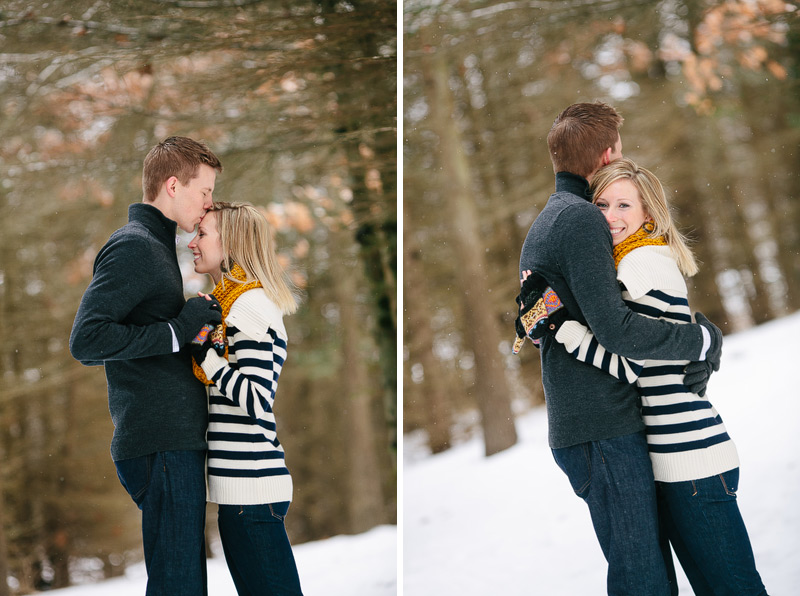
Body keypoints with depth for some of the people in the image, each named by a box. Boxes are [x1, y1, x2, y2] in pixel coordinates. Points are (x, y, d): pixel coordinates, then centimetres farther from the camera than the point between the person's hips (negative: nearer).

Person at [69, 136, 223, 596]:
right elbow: (86, 340, -19)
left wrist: (196, 326, 15)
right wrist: (177, 331, -17)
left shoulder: (155, 246, 24)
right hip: (162, 444, -10)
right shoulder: (133, 247, -8)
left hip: (177, 441, 10)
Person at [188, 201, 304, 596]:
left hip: (251, 488, -10)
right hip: (245, 485, 10)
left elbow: (258, 400, -19)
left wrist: (201, 347, -15)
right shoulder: (235, 302, 19)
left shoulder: (248, 304, -11)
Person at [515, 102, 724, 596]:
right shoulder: (582, 218, -12)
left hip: (576, 426, 10)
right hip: (606, 427, -10)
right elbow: (615, 329, -21)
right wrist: (705, 338, -11)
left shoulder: (544, 223, 21)